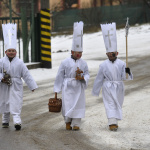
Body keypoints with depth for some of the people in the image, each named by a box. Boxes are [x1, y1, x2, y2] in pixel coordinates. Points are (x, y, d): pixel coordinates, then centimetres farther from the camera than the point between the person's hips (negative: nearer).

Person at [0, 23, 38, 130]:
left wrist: (32, 86, 0)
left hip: (16, 86, -1)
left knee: (16, 105, -10)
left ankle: (17, 121, -16)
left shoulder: (19, 62, -2)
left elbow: (26, 75, 0)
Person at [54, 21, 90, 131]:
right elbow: (60, 76, 3)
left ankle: (76, 124, 7)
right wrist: (57, 89, 4)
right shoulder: (65, 62, -1)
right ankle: (68, 122, 14)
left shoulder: (83, 63, 5)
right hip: (68, 87, -2)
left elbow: (87, 74, 11)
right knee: (67, 104, -6)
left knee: (78, 104, -1)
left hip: (79, 87, 2)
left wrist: (82, 78, -13)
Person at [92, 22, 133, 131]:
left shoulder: (122, 64, -2)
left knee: (118, 104, 9)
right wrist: (96, 91, 7)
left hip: (118, 87, 2)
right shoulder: (104, 65, -2)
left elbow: (125, 77, -6)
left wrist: (127, 72, -28)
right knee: (110, 104, -10)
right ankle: (112, 123, -18)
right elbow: (99, 78, 4)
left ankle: (114, 122, 22)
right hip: (108, 87, -2)